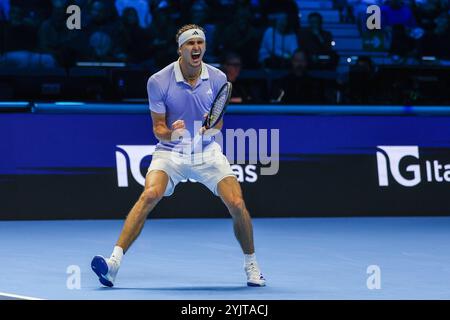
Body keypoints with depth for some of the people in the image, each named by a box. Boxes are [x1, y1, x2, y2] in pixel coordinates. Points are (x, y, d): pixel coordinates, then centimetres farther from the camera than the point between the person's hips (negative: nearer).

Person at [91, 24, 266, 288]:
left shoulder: (217, 79, -4)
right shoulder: (159, 82, -11)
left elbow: (218, 123, 4)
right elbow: (158, 128, -6)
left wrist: (212, 126, -20)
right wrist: (171, 133, -29)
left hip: (207, 151, 2)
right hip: (170, 151, -2)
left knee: (237, 204, -13)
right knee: (150, 195, -29)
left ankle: (252, 264, 12)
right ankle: (114, 261, -32)